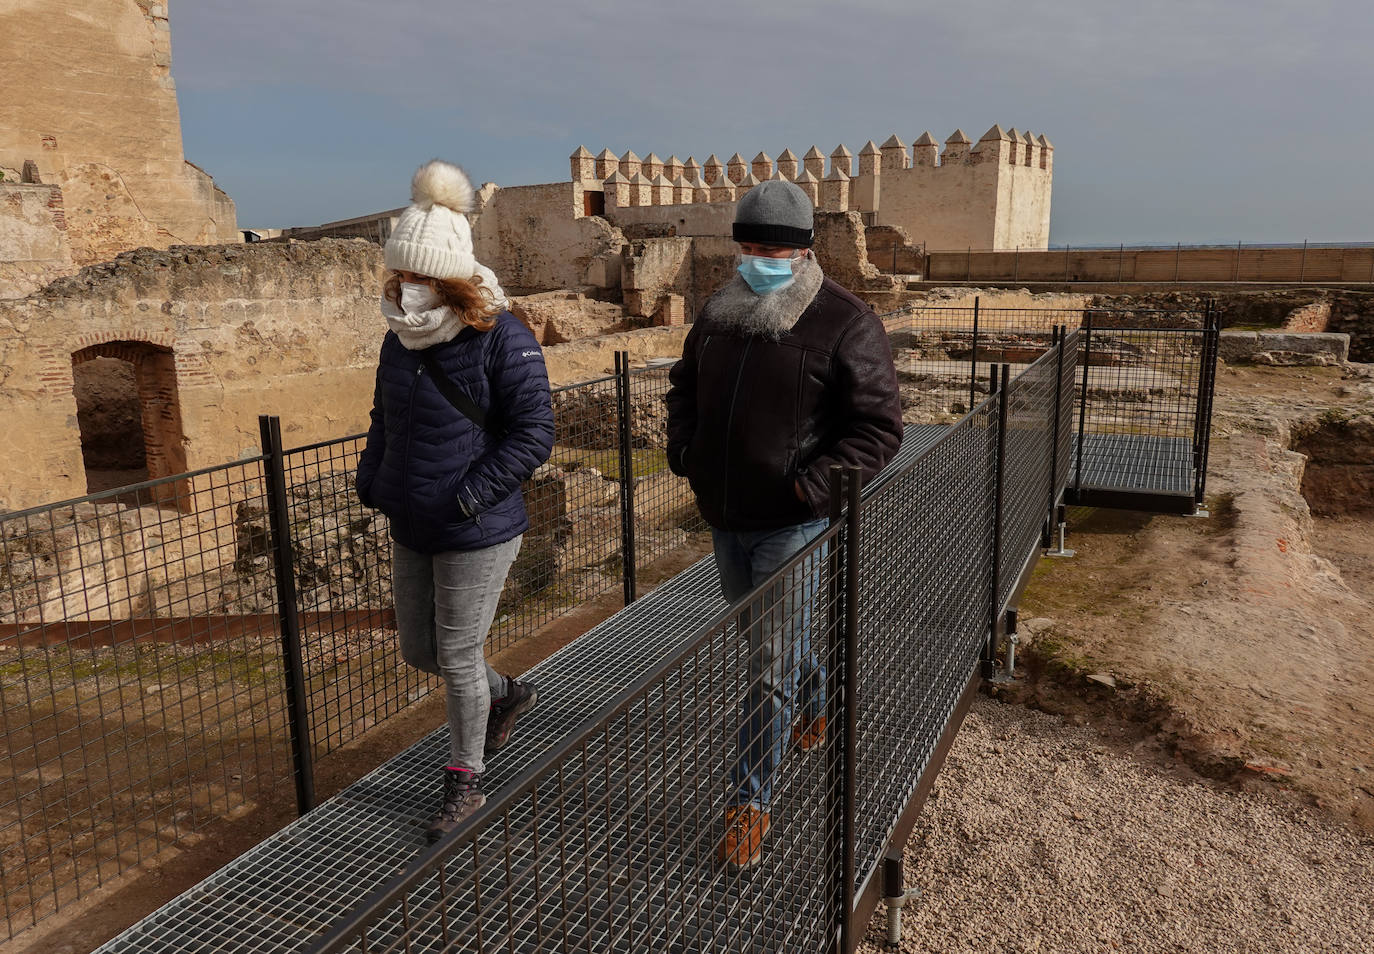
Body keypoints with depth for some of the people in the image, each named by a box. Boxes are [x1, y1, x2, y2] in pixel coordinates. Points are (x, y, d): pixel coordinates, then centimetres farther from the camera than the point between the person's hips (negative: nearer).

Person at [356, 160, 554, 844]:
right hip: (411, 530, 8)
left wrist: (469, 494, -21)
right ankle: (508, 694, 46)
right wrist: (372, 483, 6)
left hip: (478, 534, -7)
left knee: (458, 659, 3)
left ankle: (465, 783, 26)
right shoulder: (400, 338, 7)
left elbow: (534, 434, -18)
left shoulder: (502, 340, -16)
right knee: (419, 649, 18)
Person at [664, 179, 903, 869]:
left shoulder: (846, 324, -13)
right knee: (766, 636, 24)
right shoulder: (720, 313, 6)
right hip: (725, 516, 7)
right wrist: (685, 453, 5)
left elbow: (879, 427, -13)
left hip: (794, 525, -7)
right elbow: (684, 385, 21)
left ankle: (749, 800, 10)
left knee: (771, 660, -4)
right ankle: (818, 699, 55)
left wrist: (813, 486, -20)